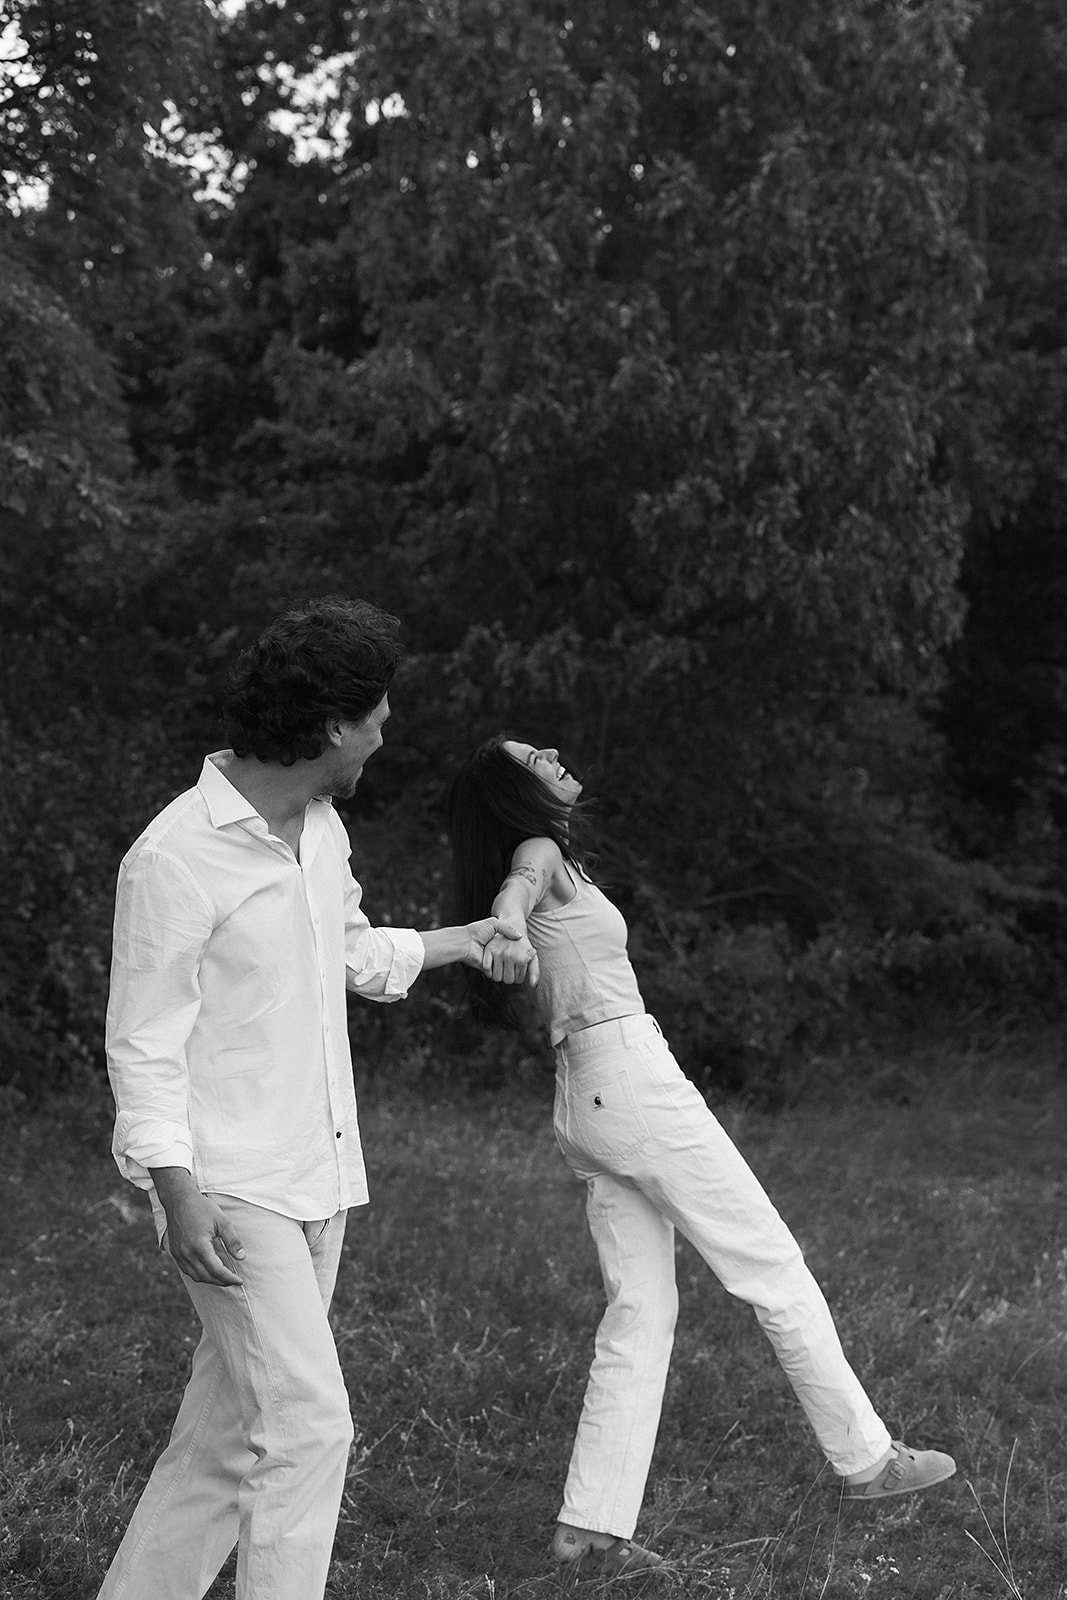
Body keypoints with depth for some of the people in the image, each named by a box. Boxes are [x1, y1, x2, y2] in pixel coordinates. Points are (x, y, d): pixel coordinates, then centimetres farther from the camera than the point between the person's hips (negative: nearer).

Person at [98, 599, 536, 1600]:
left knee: (230, 1436, 12)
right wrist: (177, 1198, -21)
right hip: (229, 1187, -8)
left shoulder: (319, 829, 9)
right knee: (306, 1425, -13)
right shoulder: (177, 858, -17)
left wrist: (464, 940, 34)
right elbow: (144, 1044, -16)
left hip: (316, 1179, 9)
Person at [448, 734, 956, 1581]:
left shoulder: (550, 860, 19)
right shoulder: (541, 852, -6)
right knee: (776, 1270, 0)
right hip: (631, 1076, -9)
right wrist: (508, 929, -52)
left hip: (583, 1099, 9)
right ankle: (866, 1457, 8)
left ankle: (594, 1526, -1)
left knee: (641, 1315, 4)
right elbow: (511, 892, -32)